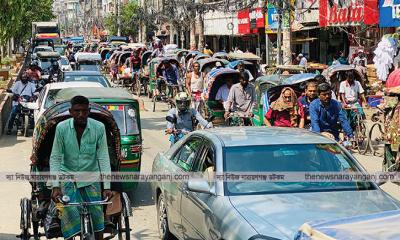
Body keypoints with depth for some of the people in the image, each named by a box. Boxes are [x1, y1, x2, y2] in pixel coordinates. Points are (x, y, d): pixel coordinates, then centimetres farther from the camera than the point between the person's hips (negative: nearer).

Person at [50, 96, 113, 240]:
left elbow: (103, 158, -10)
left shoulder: (99, 128, -12)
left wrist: (107, 186, -16)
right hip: (68, 175, -1)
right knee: (70, 214, -12)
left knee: (97, 214, -1)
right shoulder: (62, 128, -12)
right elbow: (55, 158, -9)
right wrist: (55, 186, -17)